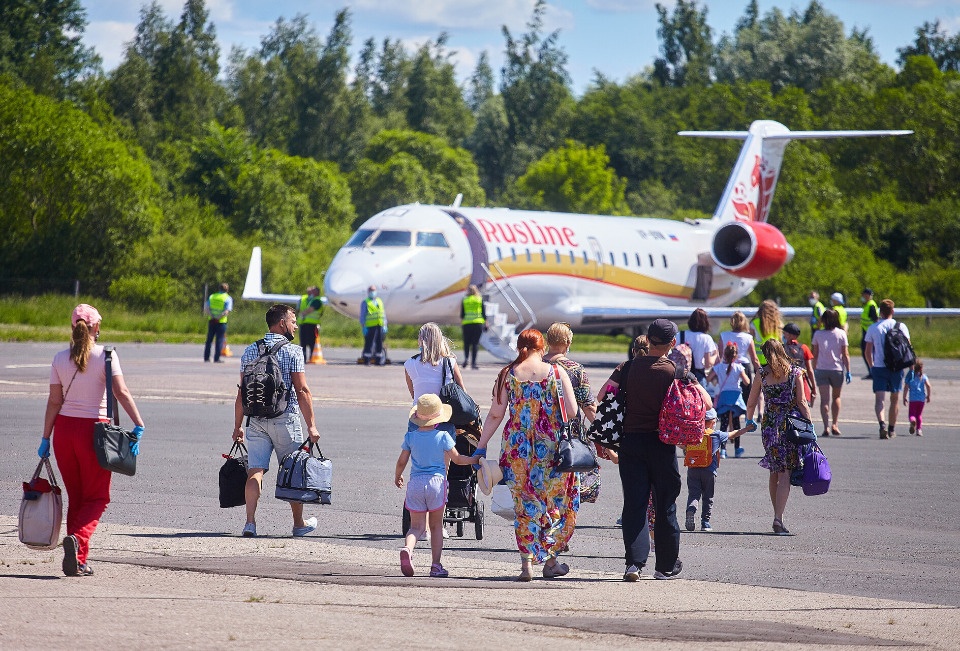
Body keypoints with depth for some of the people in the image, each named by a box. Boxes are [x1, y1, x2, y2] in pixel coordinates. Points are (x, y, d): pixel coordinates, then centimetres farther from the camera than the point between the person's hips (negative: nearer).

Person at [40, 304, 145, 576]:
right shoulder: (105, 356, -6)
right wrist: (138, 426, -16)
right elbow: (122, 393, -15)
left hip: (64, 429, 3)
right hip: (93, 429, -3)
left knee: (75, 496, 14)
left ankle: (78, 561, 11)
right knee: (97, 497, 5)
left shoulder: (60, 359, 2)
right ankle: (78, 538, -23)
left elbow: (54, 401, 2)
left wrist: (45, 438, 7)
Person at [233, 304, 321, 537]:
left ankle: (250, 522, -11)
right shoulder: (292, 351, -7)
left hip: (256, 420, 4)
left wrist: (238, 426, 13)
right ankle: (299, 523, 21)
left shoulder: (250, 351, 7)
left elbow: (242, 393, 8)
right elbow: (302, 391, -11)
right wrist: (311, 425, -8)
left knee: (255, 471, 1)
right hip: (285, 420, -4)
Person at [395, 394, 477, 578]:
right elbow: (457, 459, 4)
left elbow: (401, 462, 6)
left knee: (416, 526, 5)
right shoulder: (443, 436, -2)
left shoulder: (410, 436, 2)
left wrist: (397, 477, 26)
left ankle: (408, 548, -27)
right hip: (436, 480, -1)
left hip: (415, 482, 1)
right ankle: (436, 566, 7)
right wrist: (475, 459, 22)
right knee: (436, 525, 11)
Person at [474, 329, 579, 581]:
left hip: (517, 447, 1)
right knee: (555, 502, 14)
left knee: (524, 503, 9)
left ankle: (527, 562, 2)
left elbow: (495, 414, -1)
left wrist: (481, 446, 6)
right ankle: (550, 560, 17)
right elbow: (573, 410, -7)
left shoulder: (507, 374, -1)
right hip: (552, 447, -1)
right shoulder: (556, 373, -4)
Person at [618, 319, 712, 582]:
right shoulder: (675, 370, -7)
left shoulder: (630, 367, 3)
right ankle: (666, 566, 17)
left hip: (631, 440, 2)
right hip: (661, 442, -2)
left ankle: (634, 561, -11)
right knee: (665, 505, 9)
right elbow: (706, 403, -11)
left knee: (634, 504, 2)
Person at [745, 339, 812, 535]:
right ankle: (778, 518, -17)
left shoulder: (762, 373, 2)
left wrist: (750, 421, 27)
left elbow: (751, 403, 8)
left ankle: (777, 517, 21)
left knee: (774, 472, 16)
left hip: (769, 426, 2)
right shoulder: (795, 373, -2)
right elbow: (801, 403, -5)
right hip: (791, 424, -2)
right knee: (785, 472, -3)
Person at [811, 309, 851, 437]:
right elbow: (845, 354, -3)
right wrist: (848, 371, 1)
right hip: (837, 369, 0)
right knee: (836, 397, 19)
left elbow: (815, 354, 3)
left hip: (821, 369, 0)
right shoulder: (841, 334, -3)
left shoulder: (818, 334, 0)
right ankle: (834, 425, 13)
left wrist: (814, 369, 13)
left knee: (824, 399, -2)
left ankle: (826, 426, -15)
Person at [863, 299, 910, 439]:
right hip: (896, 367, 1)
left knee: (879, 399, -4)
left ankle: (882, 424, -28)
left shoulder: (873, 328, 1)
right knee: (894, 399, 14)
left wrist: (871, 366, 17)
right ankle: (892, 430, 19)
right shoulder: (901, 327, 0)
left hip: (879, 368, -1)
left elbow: (868, 351, 3)